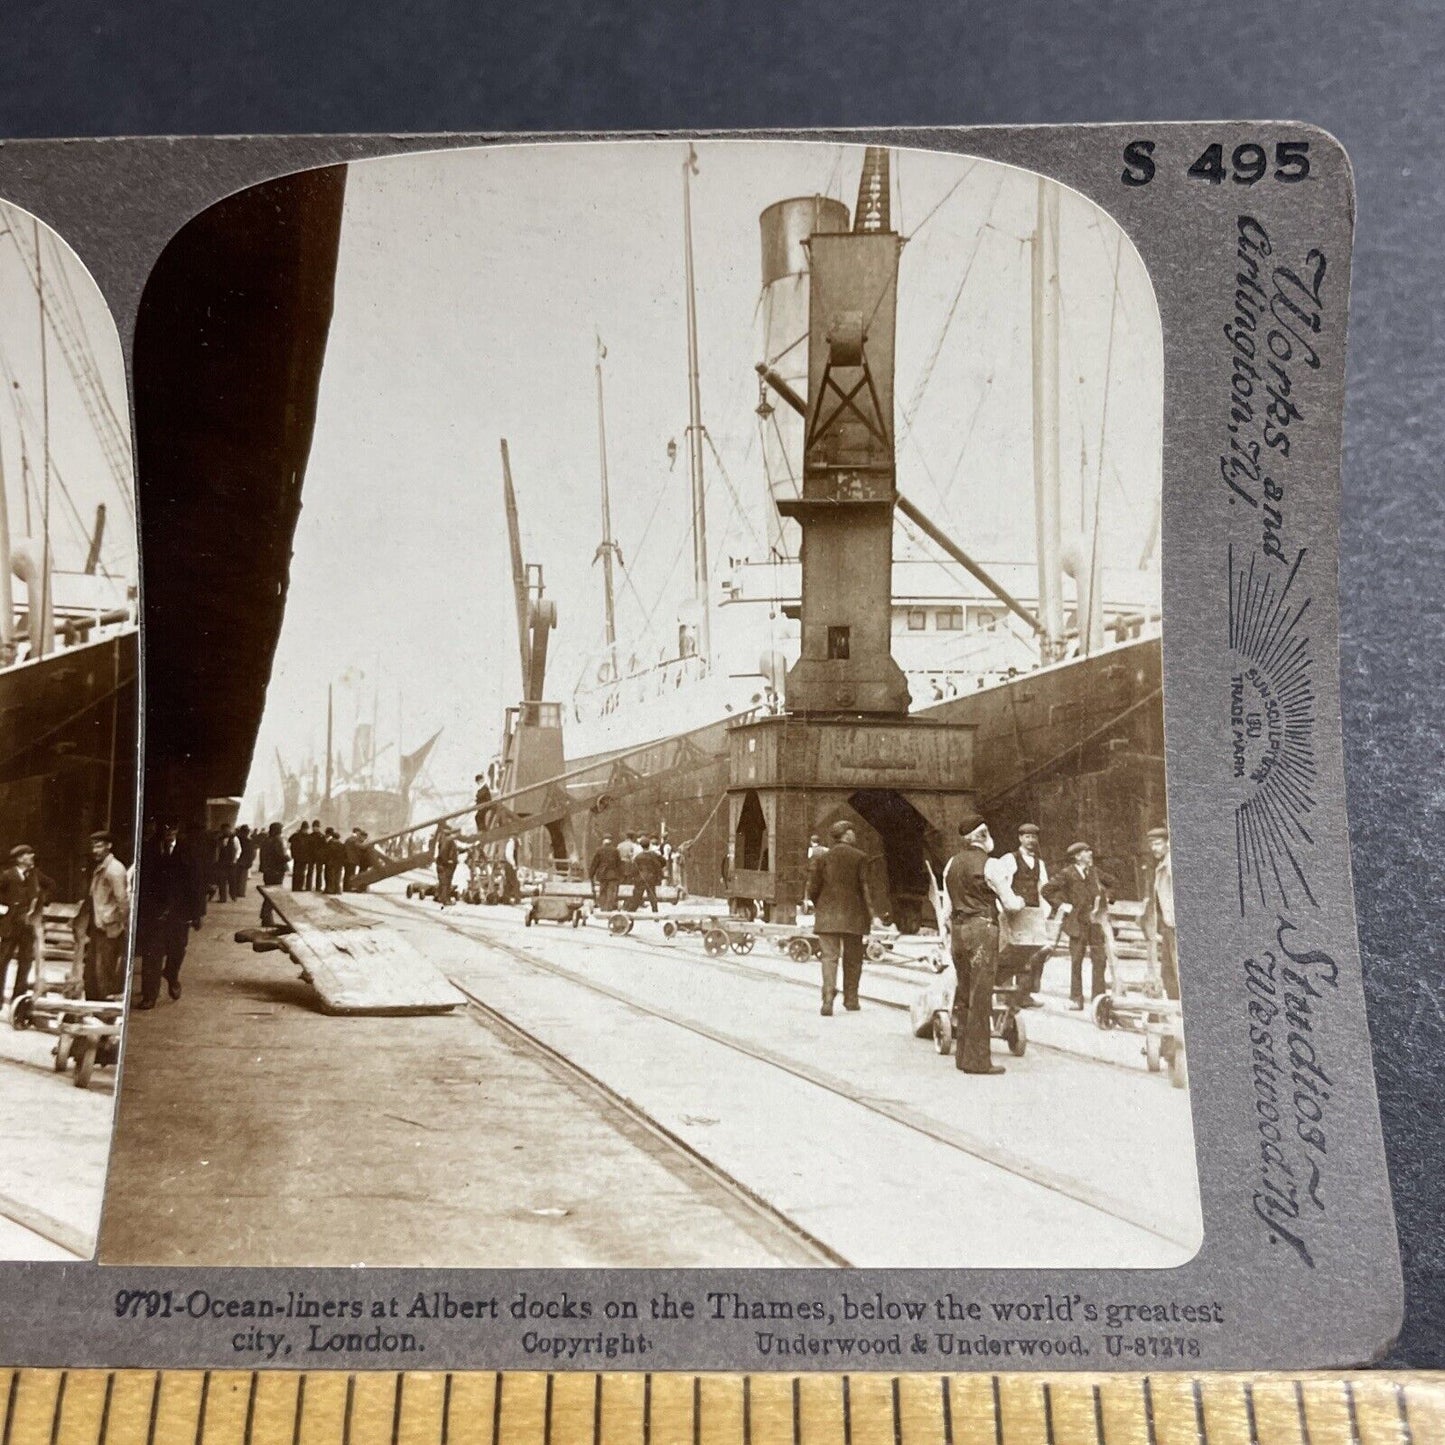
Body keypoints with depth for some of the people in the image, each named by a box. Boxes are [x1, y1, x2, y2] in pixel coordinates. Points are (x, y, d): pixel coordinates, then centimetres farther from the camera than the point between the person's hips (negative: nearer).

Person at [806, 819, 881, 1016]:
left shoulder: (822, 857, 3)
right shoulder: (859, 857, -2)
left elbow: (813, 887, 1)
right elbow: (865, 886, -4)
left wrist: (817, 906, 16)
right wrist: (870, 911, 3)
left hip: (827, 913, 1)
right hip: (852, 914, -1)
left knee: (830, 956, -2)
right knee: (852, 958, 12)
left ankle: (828, 998, -17)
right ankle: (851, 999, 19)